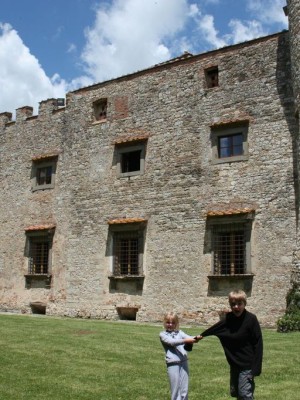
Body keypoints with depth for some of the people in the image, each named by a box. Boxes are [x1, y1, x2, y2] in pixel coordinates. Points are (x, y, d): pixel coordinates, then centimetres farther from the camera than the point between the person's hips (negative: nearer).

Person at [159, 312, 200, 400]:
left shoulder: (179, 332, 12)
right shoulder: (163, 334, 3)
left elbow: (188, 337, -6)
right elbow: (171, 342, -15)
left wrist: (195, 338, -29)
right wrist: (185, 340, -28)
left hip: (183, 362, 3)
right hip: (172, 364, -3)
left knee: (184, 389, 8)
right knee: (175, 389, 2)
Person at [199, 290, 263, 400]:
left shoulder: (251, 319, -16)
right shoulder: (228, 319, -1)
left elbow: (258, 343, -15)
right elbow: (215, 328, 16)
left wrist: (256, 367, -17)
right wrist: (202, 335, 28)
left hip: (247, 365, -6)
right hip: (234, 364, 6)